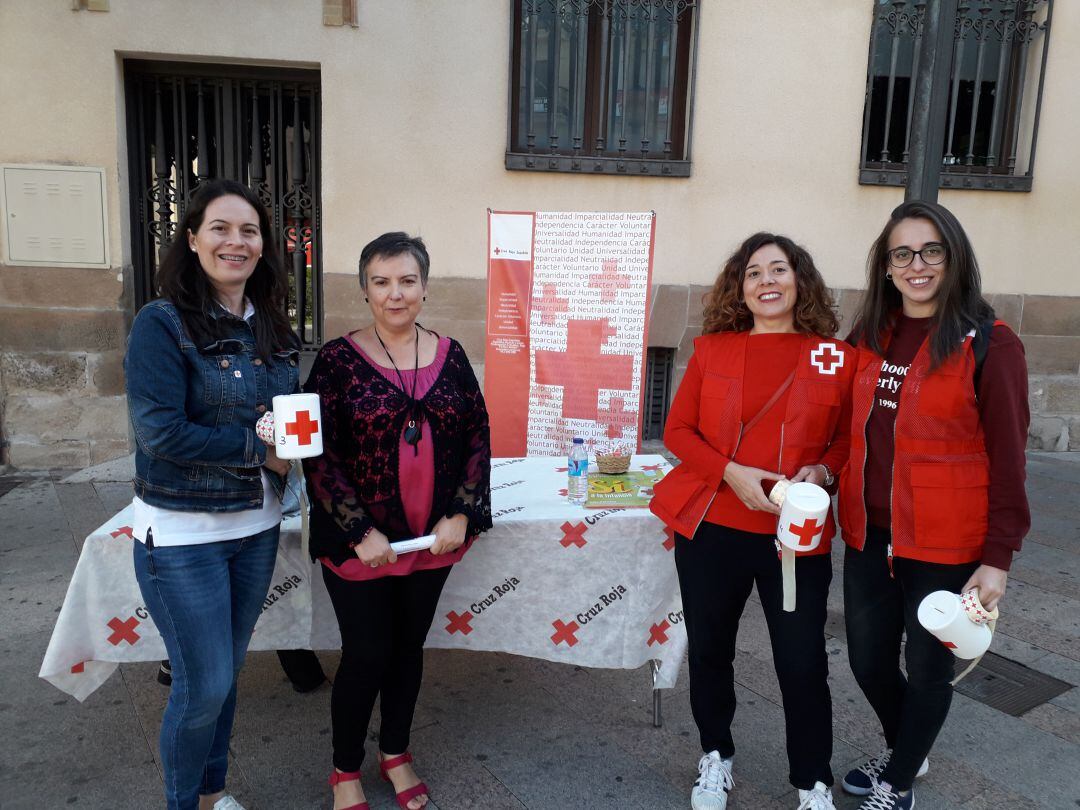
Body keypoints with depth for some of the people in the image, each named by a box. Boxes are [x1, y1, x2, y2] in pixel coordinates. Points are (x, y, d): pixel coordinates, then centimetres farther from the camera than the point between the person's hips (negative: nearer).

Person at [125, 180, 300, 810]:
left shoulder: (273, 329, 5)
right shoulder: (162, 324, -13)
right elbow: (161, 430, -20)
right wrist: (260, 449, -17)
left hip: (257, 526, 6)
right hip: (183, 534, -6)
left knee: (227, 672, 20)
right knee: (205, 685, 4)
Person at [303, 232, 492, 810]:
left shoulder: (449, 356, 1)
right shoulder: (339, 359, -9)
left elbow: (477, 436, 3)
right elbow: (319, 455, -11)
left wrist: (462, 515, -6)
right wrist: (360, 532, -16)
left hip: (434, 539, 4)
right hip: (359, 542, -3)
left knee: (409, 646, 18)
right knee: (366, 655, 7)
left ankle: (396, 752, 41)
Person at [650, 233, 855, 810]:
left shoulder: (835, 358, 0)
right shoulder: (711, 349, 2)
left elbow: (847, 440, 7)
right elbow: (678, 429, 1)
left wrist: (821, 471, -13)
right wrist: (731, 472, -14)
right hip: (711, 528, 1)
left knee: (802, 663, 5)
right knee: (709, 650, 15)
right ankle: (715, 759, 40)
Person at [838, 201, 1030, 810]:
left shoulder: (991, 345, -10)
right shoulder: (869, 338, 6)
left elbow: (1007, 459, -10)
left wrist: (997, 557, -11)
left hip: (946, 545, -5)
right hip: (869, 535, 5)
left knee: (929, 668, 13)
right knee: (868, 662, 17)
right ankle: (904, 751, 48)